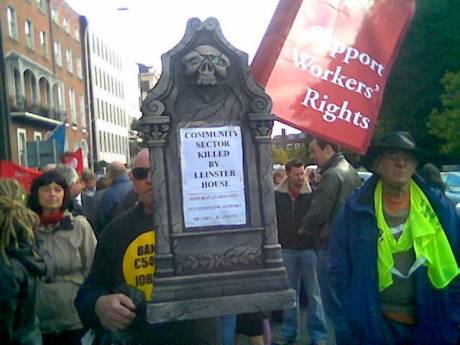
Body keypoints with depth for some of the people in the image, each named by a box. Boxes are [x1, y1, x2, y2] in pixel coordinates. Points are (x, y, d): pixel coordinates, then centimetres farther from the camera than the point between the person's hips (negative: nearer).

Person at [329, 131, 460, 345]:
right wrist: (361, 323, -7)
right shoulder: (354, 211, -7)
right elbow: (340, 271, -4)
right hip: (375, 326, -1)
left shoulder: (438, 207, -2)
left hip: (431, 325, 2)